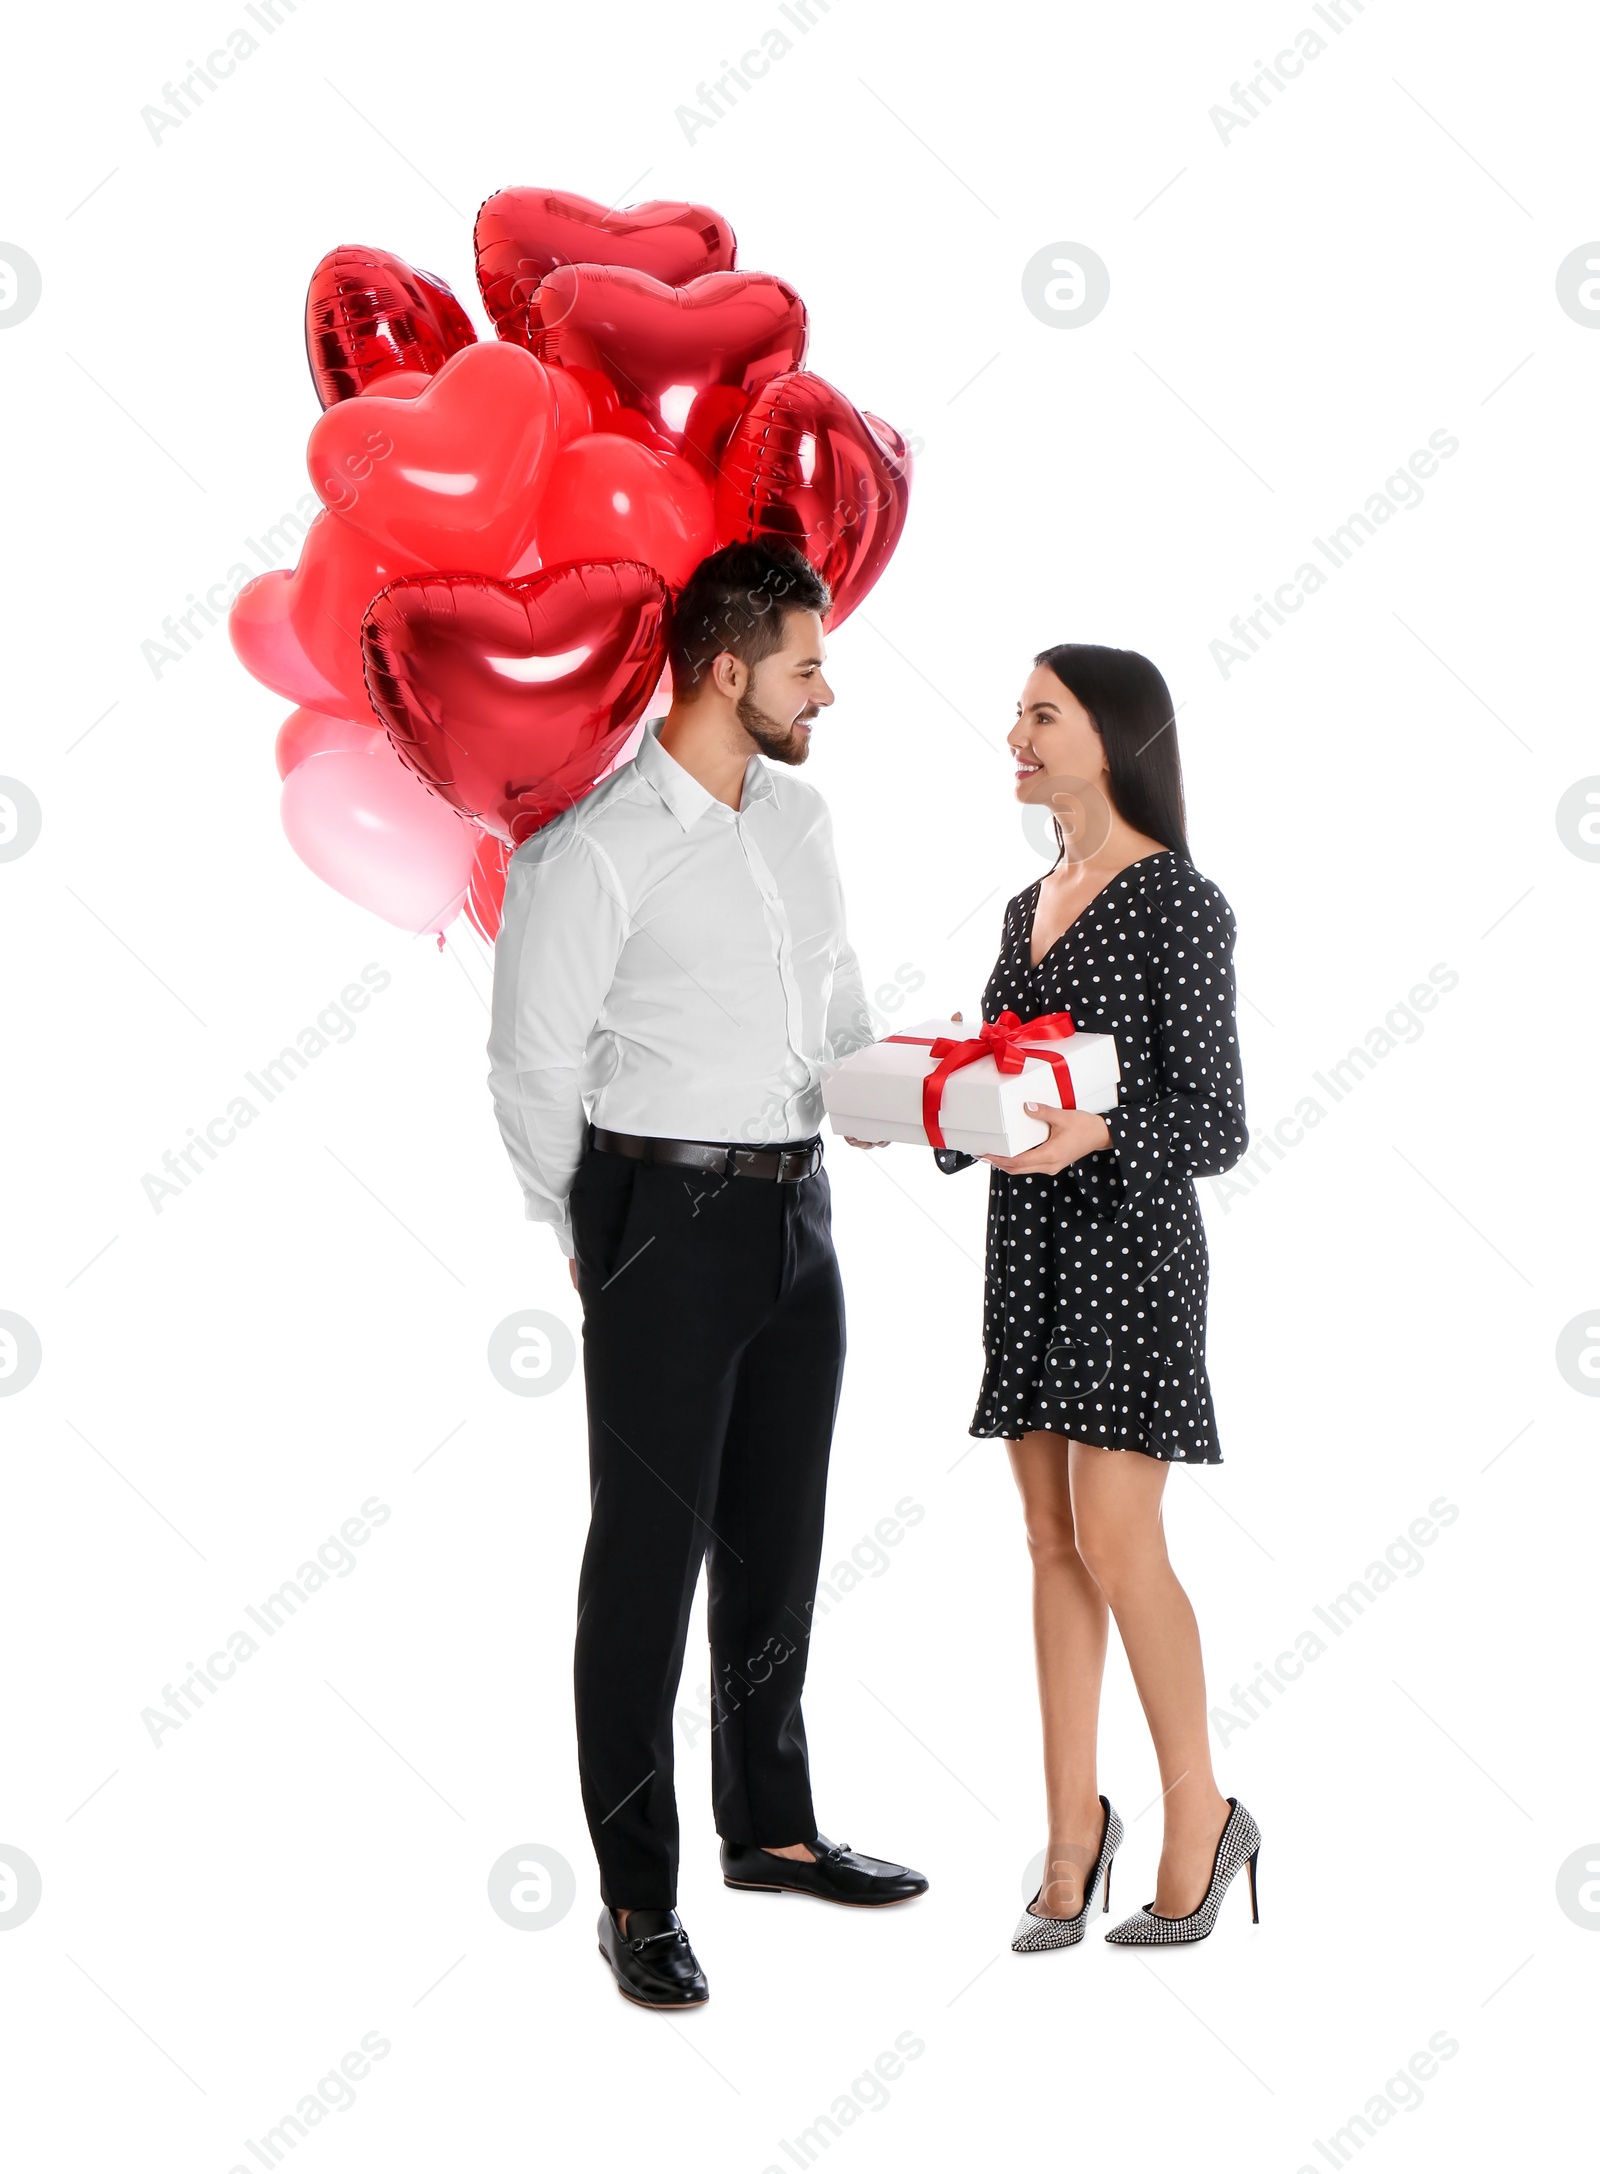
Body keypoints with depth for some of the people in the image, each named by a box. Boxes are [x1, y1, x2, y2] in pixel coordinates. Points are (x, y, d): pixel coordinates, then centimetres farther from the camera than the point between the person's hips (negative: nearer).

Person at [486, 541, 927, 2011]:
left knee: (779, 1539, 16)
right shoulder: (595, 851, -14)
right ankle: (638, 1893, 11)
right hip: (668, 1215, -7)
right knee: (651, 1551, 0)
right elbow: (532, 1067, -8)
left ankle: (772, 1829, 32)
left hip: (797, 1209, 7)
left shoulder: (802, 814, 10)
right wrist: (593, 1241, 1)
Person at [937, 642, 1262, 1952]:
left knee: (1117, 1545, -6)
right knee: (1054, 1543, 9)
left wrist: (1095, 1136, -28)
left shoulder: (1179, 902, -9)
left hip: (1131, 1239, -7)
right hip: (1029, 1241, 7)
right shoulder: (1031, 907, 14)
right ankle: (1073, 1822, 17)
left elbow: (1217, 1122, -11)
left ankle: (1202, 1816, 11)